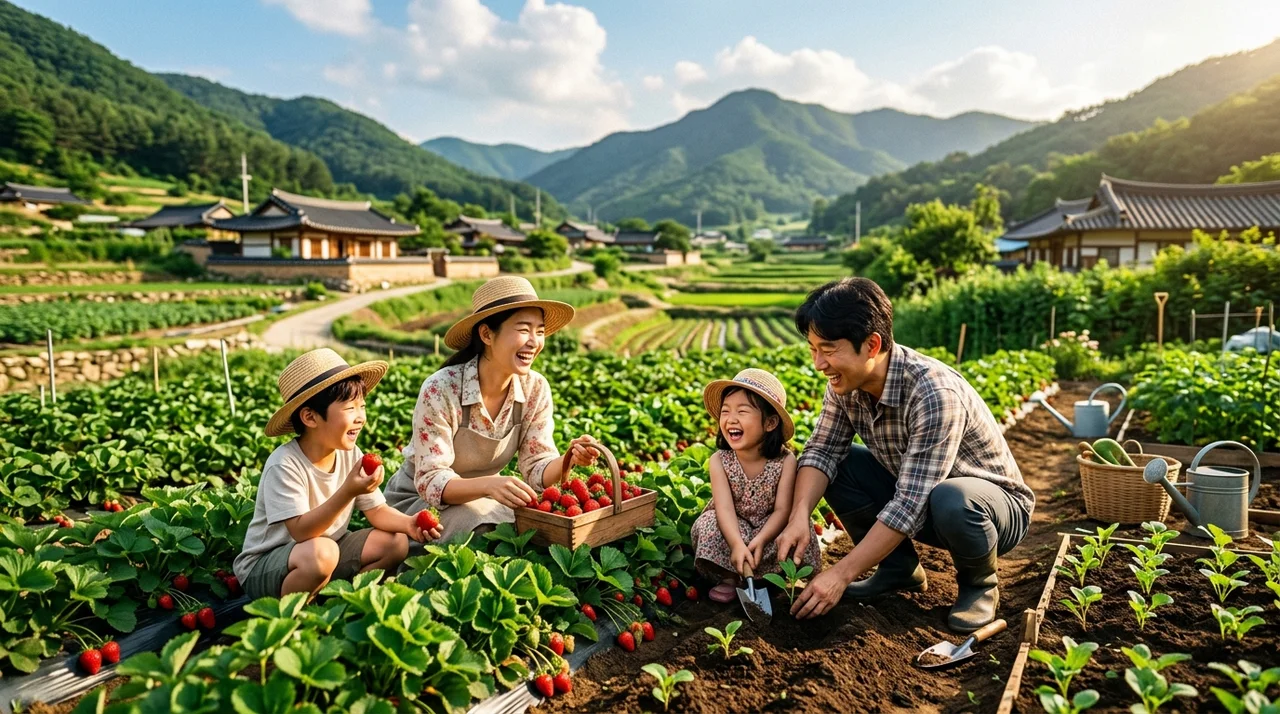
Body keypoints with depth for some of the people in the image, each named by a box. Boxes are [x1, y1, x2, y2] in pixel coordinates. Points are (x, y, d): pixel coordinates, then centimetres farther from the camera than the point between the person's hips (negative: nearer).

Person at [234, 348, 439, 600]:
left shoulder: (351, 454, -6)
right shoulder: (285, 464, -25)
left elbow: (378, 511, -2)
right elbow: (301, 531, -30)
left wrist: (408, 523, -22)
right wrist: (347, 492, -41)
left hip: (328, 549, 6)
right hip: (263, 566, -6)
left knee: (396, 543, -8)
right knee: (320, 553, -36)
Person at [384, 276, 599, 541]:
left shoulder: (536, 389, -13)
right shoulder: (441, 390, -27)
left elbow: (536, 469, -9)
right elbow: (431, 482, -26)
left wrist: (569, 460, -31)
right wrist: (488, 484, -45)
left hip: (482, 496, 5)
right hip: (421, 499, -4)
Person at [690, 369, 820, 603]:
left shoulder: (785, 460, -19)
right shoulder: (719, 461, -18)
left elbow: (782, 509, -23)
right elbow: (724, 508, -28)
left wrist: (760, 540, -40)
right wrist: (737, 544, -46)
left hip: (769, 528, 0)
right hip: (732, 528, 0)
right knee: (710, 525, -29)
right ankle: (729, 578, -8)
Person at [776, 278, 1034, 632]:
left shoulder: (935, 394, -35)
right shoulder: (846, 381, -13)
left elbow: (910, 506, -35)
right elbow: (821, 451, -10)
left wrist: (840, 574, -34)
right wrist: (800, 516, -29)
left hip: (993, 503, -6)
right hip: (915, 495, 6)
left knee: (950, 499, -38)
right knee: (836, 465, -12)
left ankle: (979, 583, -4)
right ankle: (899, 567, 7)